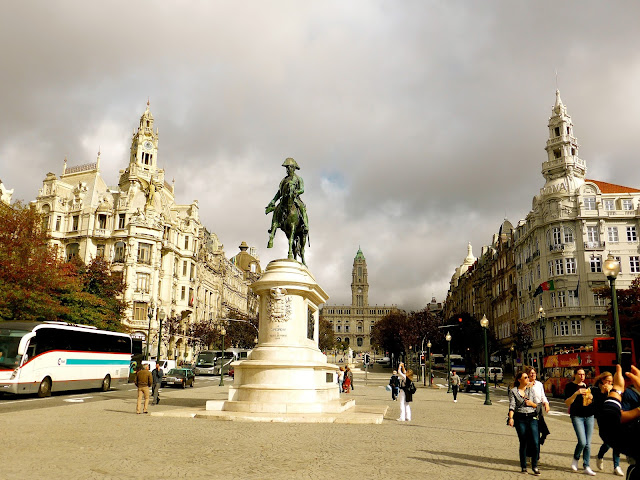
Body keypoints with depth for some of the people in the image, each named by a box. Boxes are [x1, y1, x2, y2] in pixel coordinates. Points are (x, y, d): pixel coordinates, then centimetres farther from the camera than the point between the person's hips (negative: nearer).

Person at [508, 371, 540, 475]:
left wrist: (532, 403, -7)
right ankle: (523, 467, 18)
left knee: (535, 443, -6)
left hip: (532, 418, 2)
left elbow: (538, 404, 14)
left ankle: (534, 466, 10)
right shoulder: (513, 391, 1)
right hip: (520, 418, -2)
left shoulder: (531, 389, 10)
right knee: (523, 443, 4)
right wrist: (511, 418, -18)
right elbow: (512, 405, -5)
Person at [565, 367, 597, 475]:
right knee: (582, 442, -14)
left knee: (588, 443, 4)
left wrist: (591, 397, 0)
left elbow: (592, 400, 23)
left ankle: (586, 467, 13)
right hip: (577, 416, -5)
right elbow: (567, 403, -10)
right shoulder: (570, 386, -3)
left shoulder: (587, 385, 12)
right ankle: (576, 459, 13)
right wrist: (576, 393, -23)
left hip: (589, 416, 5)